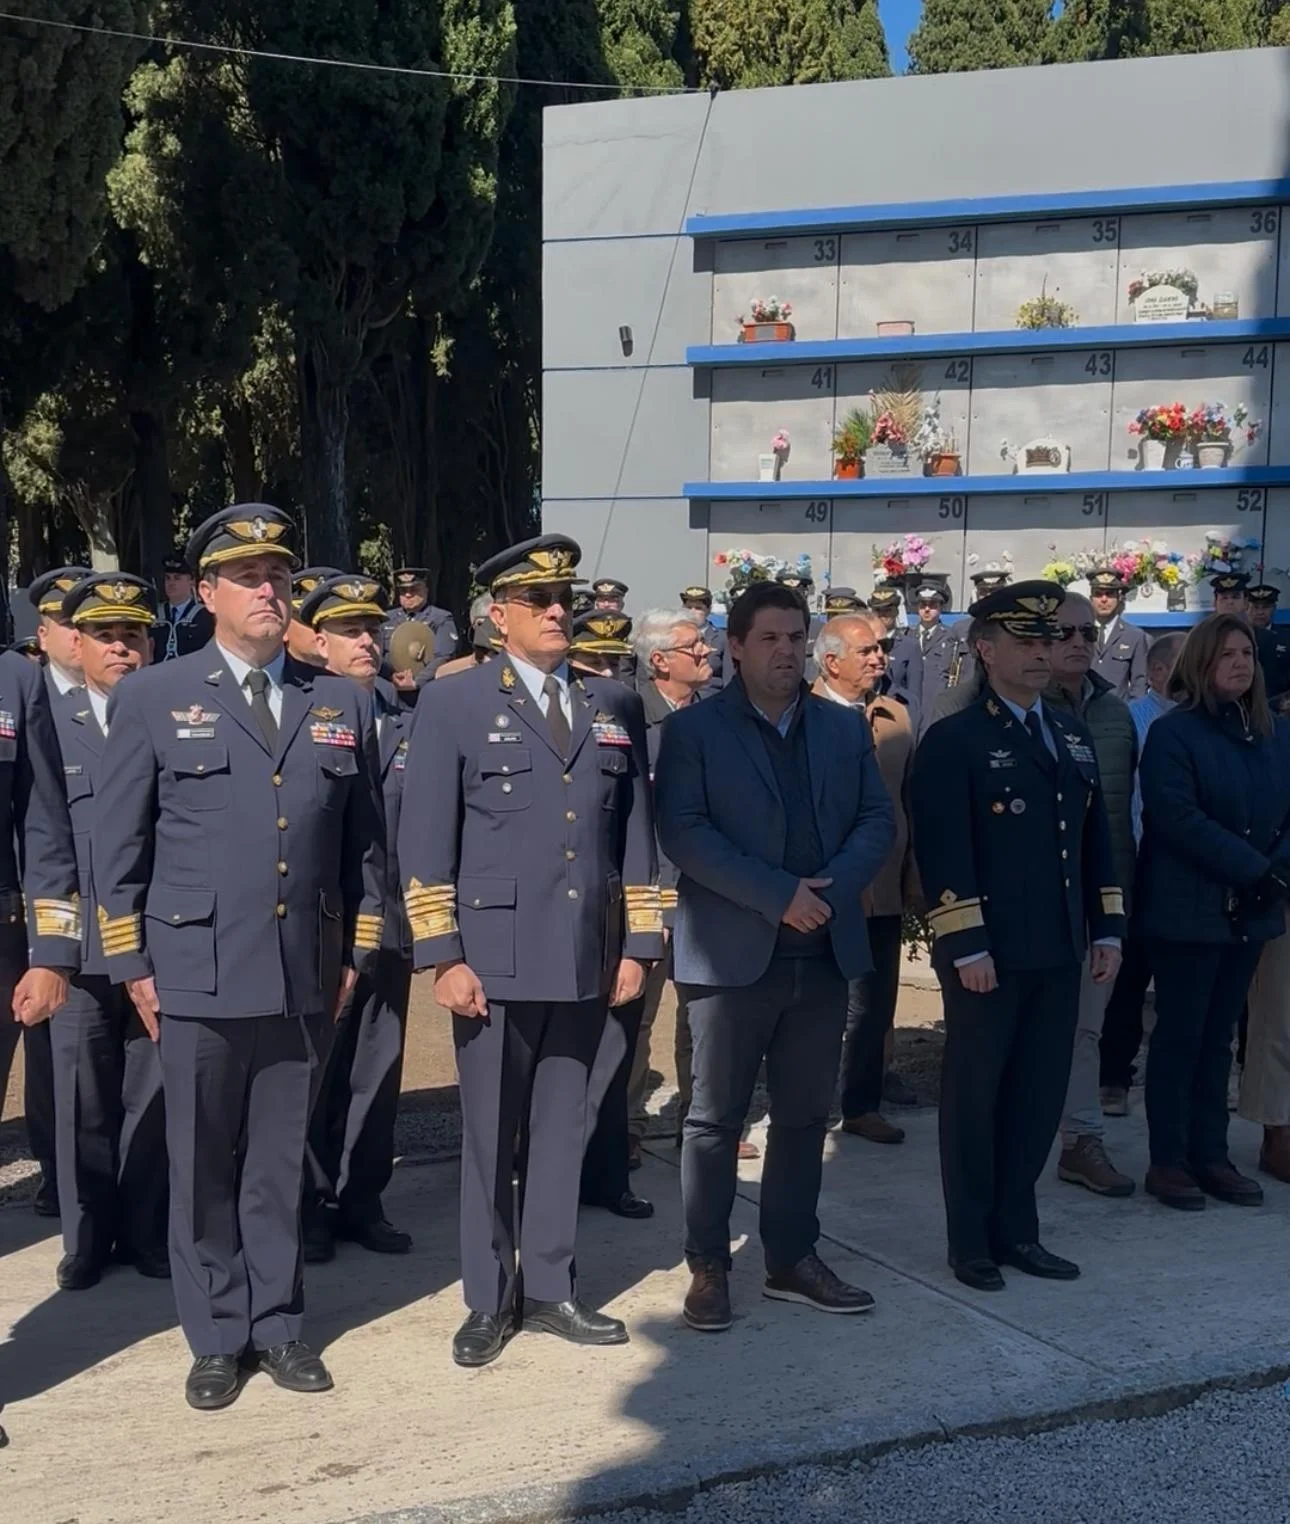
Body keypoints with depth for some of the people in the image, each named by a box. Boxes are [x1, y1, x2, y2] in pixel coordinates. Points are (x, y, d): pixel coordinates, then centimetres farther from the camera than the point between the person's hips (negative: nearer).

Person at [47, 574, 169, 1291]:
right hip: (81, 944, 1)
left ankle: (146, 1232, 22)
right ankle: (87, 1237, 22)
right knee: (83, 1102, 8)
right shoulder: (47, 723, 6)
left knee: (153, 1099, 8)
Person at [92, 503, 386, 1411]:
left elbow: (365, 843, 11)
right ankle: (217, 1339, 22)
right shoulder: (152, 699, 1)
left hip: (307, 981, 2)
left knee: (281, 1165, 12)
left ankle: (279, 1326, 25)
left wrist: (356, 953, 8)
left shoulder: (344, 705, 9)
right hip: (197, 978, -2)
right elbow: (116, 846, 2)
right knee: (204, 1171, 8)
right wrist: (133, 965, -1)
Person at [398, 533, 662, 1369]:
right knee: (490, 1135, 6)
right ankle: (490, 1300, 20)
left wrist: (637, 944, 6)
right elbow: (424, 840, -4)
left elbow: (636, 830, 11)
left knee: (564, 1128, 11)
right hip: (495, 956, -3)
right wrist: (443, 957, -10)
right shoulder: (454, 702, -1)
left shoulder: (616, 705, 11)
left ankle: (550, 1287, 25)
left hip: (587, 959, 3)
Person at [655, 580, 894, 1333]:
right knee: (716, 1118, 4)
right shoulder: (693, 729, -3)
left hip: (825, 953, 4)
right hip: (732, 954, -4)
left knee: (806, 1115, 12)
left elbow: (878, 820, 6)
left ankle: (794, 1258, 24)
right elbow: (683, 832, -13)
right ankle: (709, 1266, 15)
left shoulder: (846, 728, 12)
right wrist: (777, 895, -19)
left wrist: (831, 888, -12)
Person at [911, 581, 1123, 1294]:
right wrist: (967, 946, -18)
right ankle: (971, 1243, 16)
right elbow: (943, 852, -14)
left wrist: (1107, 928, 10)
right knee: (974, 1098, 5)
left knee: (1040, 1096, 12)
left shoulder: (1073, 735, 14)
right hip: (988, 954, -6)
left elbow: (1094, 837, 16)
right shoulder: (954, 740, -8)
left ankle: (1016, 1230, 25)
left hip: (1058, 951, 6)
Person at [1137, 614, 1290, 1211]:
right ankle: (1167, 1161, 8)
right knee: (1180, 1033, 0)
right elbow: (1179, 819, -19)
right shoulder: (1172, 733, -9)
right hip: (1188, 910, -6)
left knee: (1218, 1034, 12)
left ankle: (1210, 1155, 18)